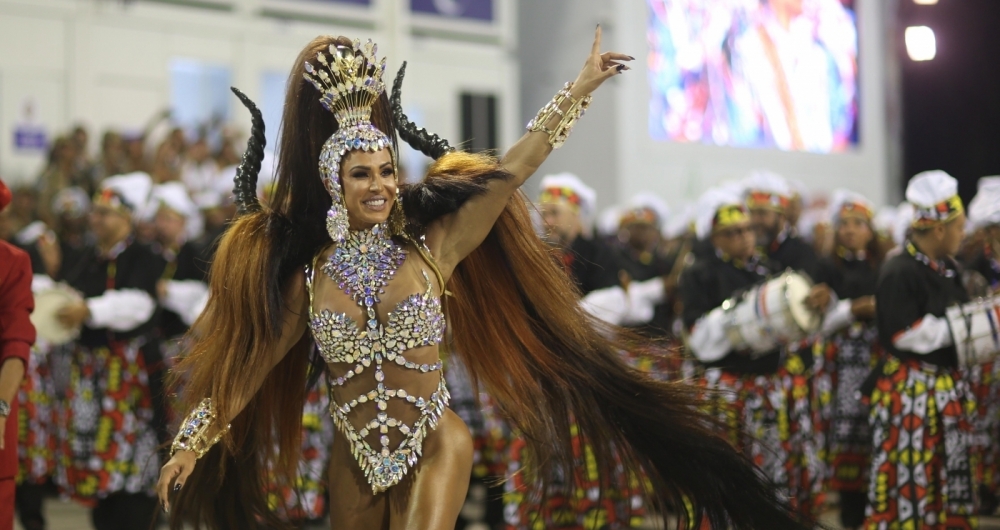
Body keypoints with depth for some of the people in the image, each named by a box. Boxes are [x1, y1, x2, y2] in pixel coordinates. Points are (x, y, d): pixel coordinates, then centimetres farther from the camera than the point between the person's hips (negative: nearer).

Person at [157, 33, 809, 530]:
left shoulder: (431, 250, -6)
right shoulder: (309, 276, -2)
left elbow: (511, 172, -7)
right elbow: (252, 362, 4)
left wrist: (582, 86, -7)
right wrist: (194, 442, 4)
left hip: (433, 448, -2)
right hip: (355, 457, 2)